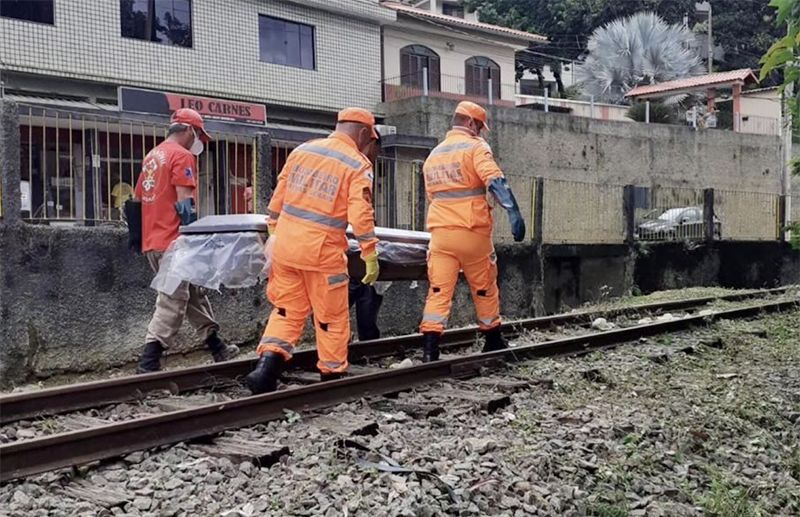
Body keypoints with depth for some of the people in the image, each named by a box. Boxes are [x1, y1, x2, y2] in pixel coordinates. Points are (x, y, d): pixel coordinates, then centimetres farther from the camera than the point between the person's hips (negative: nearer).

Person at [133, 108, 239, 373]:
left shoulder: (151, 156, 19)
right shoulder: (182, 155, -9)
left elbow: (138, 198, 22)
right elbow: (184, 202, -17)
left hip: (153, 242, 10)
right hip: (173, 241, -10)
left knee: (193, 294, 16)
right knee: (172, 303, -8)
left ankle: (217, 348, 24)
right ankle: (148, 366, -11)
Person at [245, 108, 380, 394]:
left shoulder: (301, 151, 10)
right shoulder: (358, 166, -6)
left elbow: (278, 196, 13)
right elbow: (361, 214, -14)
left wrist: (274, 233, 21)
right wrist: (370, 255, -8)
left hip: (286, 244, 5)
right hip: (323, 251, -5)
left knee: (287, 310, 14)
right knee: (332, 317, 11)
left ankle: (266, 367, -1)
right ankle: (331, 376, 20)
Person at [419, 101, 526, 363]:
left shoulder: (433, 155, 18)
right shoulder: (475, 146, -4)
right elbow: (494, 180, -20)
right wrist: (514, 212, -29)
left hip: (440, 232, 5)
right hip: (472, 232, -4)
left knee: (439, 289, 0)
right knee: (484, 288, 12)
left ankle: (430, 348, -11)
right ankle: (493, 341, 26)